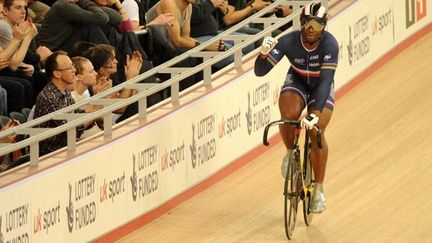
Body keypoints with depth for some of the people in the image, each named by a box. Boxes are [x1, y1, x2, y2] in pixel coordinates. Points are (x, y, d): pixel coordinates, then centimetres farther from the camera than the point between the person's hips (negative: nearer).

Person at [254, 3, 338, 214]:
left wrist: (316, 114, -51)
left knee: (316, 132, -20)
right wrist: (263, 54, -53)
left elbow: (325, 80, -40)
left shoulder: (329, 45, -32)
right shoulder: (289, 41, -28)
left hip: (321, 88, -1)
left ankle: (319, 189, -3)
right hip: (297, 82, 1)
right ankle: (291, 153, 0)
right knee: (288, 115, -31)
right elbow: (260, 71, -31)